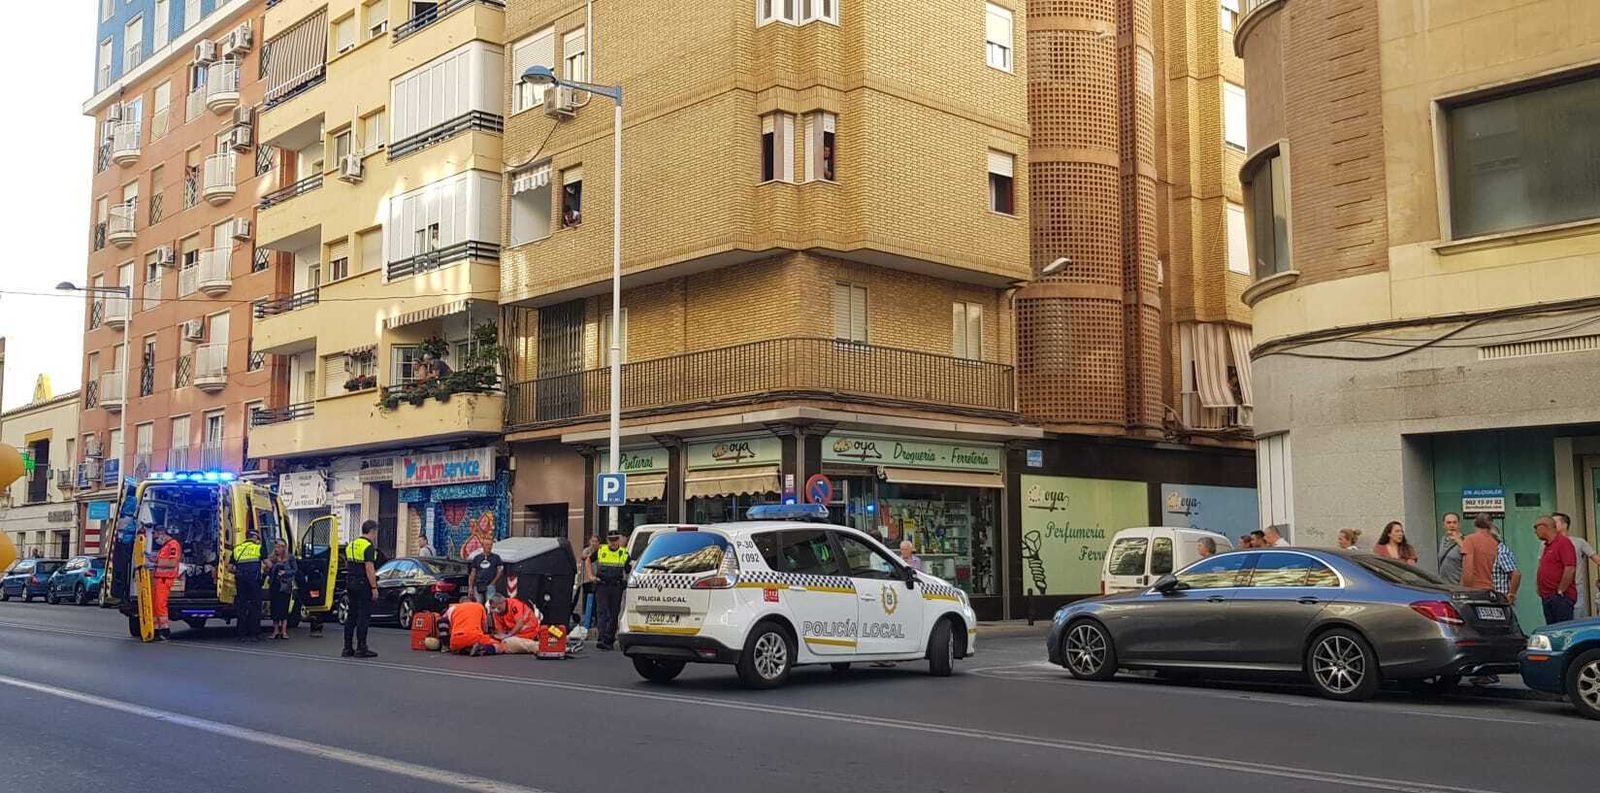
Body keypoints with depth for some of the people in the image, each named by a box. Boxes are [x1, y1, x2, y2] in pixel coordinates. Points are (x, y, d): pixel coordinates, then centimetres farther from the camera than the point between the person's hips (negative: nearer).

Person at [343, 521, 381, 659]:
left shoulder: (351, 545, 15)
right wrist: (374, 587, -17)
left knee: (351, 616, 11)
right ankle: (361, 648, -6)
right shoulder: (369, 546, -13)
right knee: (364, 616, -5)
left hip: (350, 584, 9)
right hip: (363, 584, -9)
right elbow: (369, 568, -19)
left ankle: (347, 648, 12)